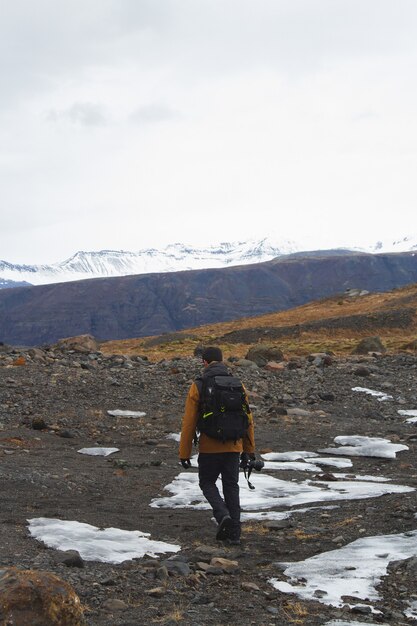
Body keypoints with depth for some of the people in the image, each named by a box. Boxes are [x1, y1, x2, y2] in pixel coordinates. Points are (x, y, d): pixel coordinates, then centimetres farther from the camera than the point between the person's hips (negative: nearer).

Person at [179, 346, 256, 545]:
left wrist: (184, 453, 0)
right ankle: (233, 533, 11)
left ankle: (223, 515, -8)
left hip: (209, 448, -3)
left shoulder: (198, 386, -6)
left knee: (207, 483, 15)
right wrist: (249, 450, 13)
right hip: (234, 447, 3)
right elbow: (248, 420, 5)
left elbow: (189, 423, -7)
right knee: (231, 487, 12)